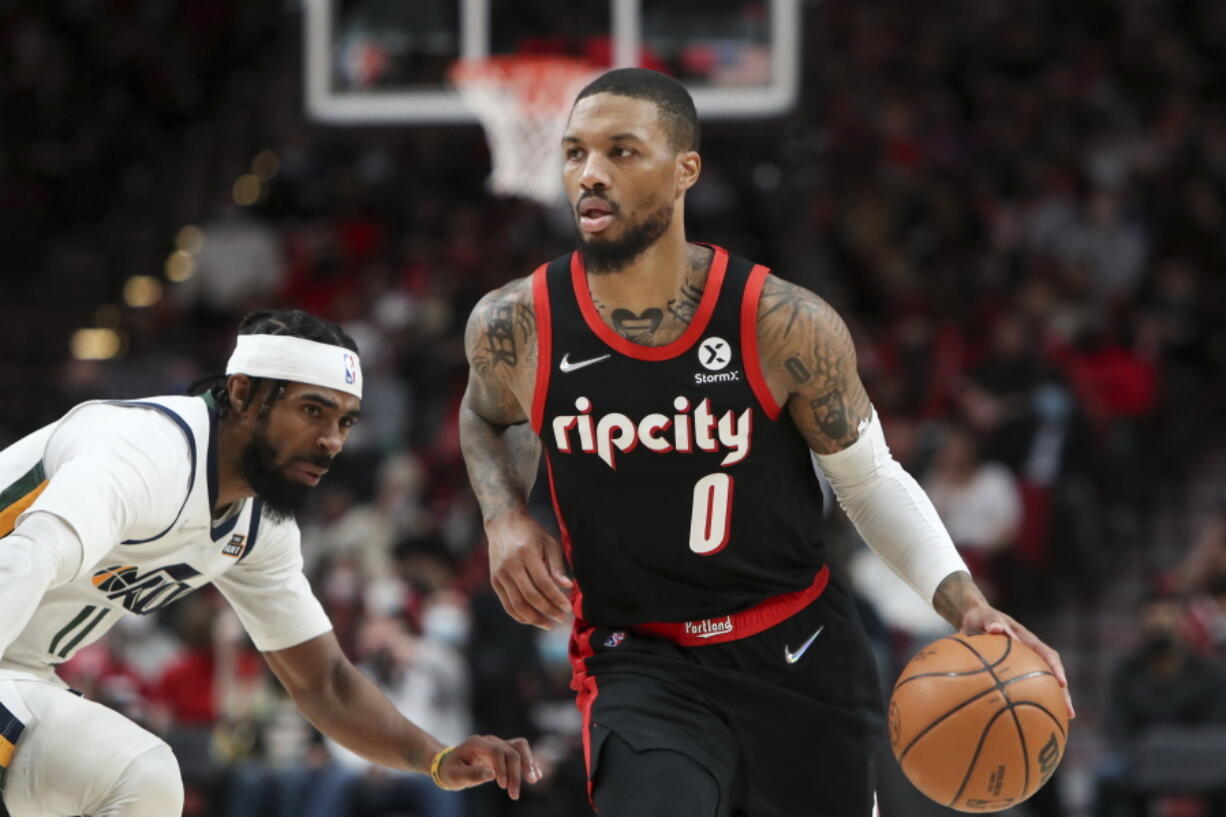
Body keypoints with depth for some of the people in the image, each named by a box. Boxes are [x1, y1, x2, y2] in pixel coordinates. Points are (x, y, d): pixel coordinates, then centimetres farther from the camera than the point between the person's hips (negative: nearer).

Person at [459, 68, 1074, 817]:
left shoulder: (784, 327, -15)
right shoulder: (517, 328, -10)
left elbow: (871, 480, -1)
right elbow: (488, 417, 15)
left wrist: (967, 607, -14)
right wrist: (506, 517, -5)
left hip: (798, 654, 1)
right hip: (640, 666, -1)